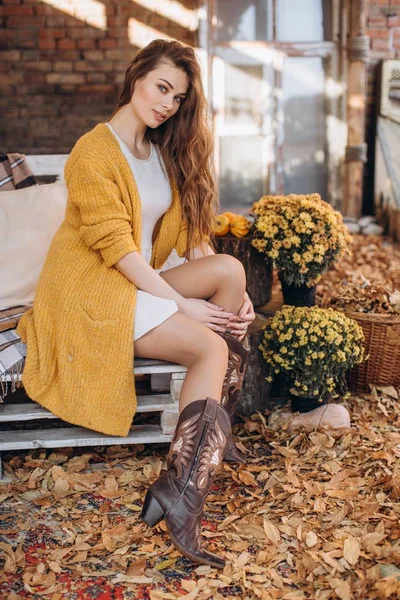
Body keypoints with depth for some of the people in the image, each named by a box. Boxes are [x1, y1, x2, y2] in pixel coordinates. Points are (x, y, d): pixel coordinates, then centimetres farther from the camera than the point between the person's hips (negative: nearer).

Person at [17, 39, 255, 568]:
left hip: (143, 284, 8)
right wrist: (182, 302, -22)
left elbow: (190, 233, 7)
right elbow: (116, 249, -18)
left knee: (230, 269, -18)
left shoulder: (166, 151, 14)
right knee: (211, 347, -24)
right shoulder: (93, 152, -12)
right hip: (93, 294, -8)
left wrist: (231, 294, -7)